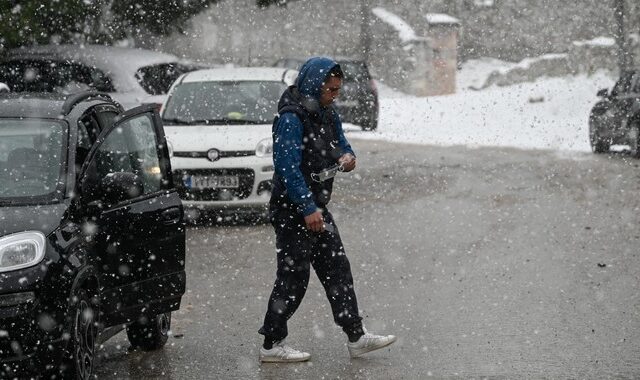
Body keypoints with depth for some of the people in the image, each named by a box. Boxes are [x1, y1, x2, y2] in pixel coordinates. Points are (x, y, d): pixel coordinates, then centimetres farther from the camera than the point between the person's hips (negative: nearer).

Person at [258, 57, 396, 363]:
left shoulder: (327, 114, 10)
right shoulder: (291, 118, -19)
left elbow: (340, 144, 23)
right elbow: (289, 167, -25)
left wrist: (346, 157, -2)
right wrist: (308, 209, -27)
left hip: (315, 208, 9)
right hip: (293, 211, -9)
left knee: (337, 270, 10)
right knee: (293, 277, -5)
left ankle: (356, 337, 15)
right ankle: (272, 345, 4)